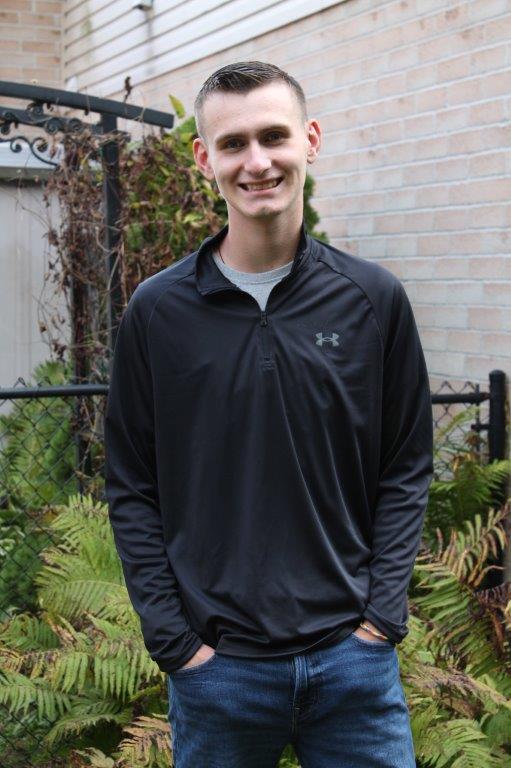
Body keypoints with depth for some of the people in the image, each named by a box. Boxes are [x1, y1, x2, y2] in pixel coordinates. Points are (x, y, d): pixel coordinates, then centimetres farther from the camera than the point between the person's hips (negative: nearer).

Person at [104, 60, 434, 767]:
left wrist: (381, 616, -3)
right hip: (217, 666, 0)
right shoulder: (158, 310, -3)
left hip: (353, 657, 1)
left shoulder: (373, 299, -1)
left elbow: (407, 470, 4)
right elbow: (132, 492, 0)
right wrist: (176, 642, -5)